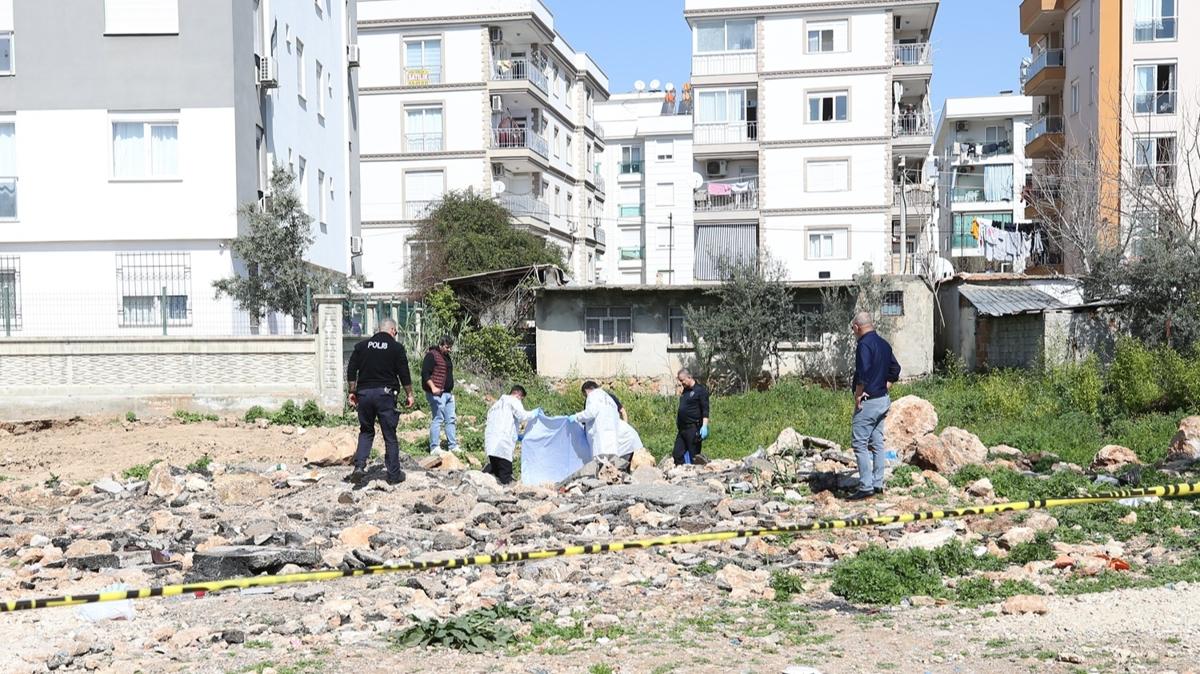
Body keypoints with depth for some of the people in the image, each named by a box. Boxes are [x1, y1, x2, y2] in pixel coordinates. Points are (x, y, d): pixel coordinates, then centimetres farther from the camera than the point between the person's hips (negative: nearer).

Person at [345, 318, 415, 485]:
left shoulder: (362, 346, 9)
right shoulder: (396, 347, -1)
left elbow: (351, 371, 7)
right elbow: (404, 374, -2)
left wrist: (353, 392, 14)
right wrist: (409, 394, 8)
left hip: (364, 393, 3)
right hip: (385, 393, -3)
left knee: (366, 431, 16)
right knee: (390, 435, 4)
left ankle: (359, 466, -2)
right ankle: (394, 474, 9)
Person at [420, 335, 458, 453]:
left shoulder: (447, 357, 20)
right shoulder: (432, 355, -9)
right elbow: (425, 373, -17)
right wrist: (433, 387, -25)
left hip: (448, 393, 9)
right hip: (437, 393, -9)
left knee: (451, 420, 9)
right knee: (437, 419, -8)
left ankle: (453, 446, 14)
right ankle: (434, 448, -3)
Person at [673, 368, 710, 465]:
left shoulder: (700, 390, -6)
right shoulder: (685, 391, 17)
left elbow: (705, 410, -12)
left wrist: (704, 426, -20)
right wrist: (677, 426, 22)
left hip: (693, 429, -8)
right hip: (682, 429, 8)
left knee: (694, 457, -6)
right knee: (677, 455, 3)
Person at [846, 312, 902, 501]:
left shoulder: (864, 344, -16)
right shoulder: (884, 344, 12)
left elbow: (863, 373, -26)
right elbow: (895, 370, 18)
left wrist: (858, 395, -17)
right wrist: (883, 389, 16)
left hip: (867, 402, -9)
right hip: (883, 400, 9)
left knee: (860, 444, -6)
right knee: (877, 443, 12)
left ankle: (866, 487, -8)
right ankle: (878, 484, 16)